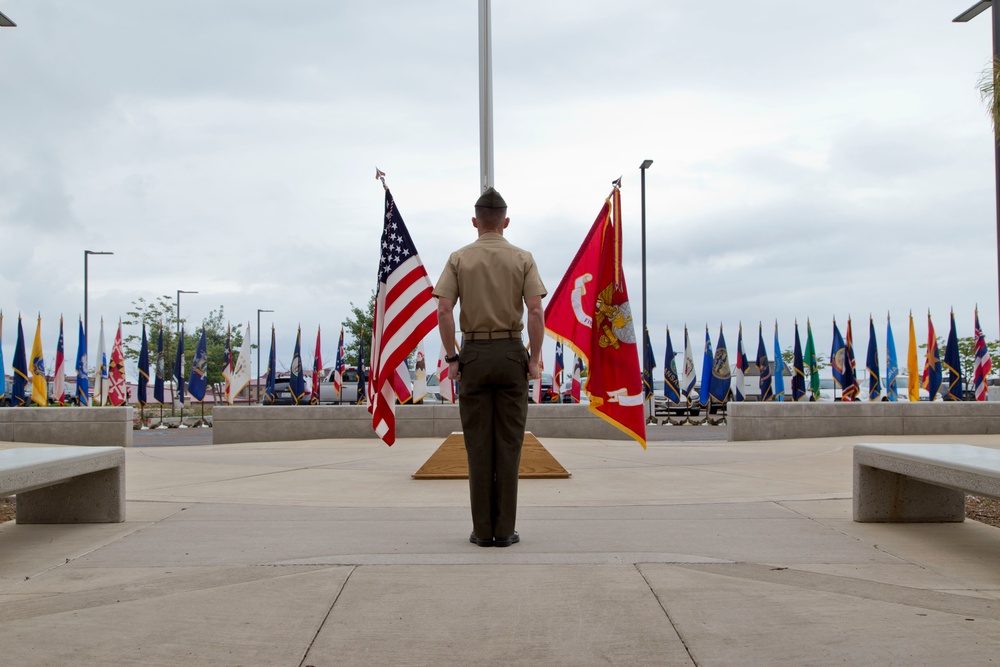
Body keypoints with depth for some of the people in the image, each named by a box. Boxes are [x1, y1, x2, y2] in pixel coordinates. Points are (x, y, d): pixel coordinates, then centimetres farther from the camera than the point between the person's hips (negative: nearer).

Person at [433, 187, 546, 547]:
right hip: (511, 354, 0)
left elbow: (444, 311, -7)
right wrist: (535, 359, -2)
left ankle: (482, 530, 6)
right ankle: (505, 530, 4)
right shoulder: (522, 258, 1)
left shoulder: (459, 259, 1)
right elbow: (536, 312, -8)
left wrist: (451, 357, 0)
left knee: (478, 444, 4)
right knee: (508, 444, 3)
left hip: (474, 353, 0)